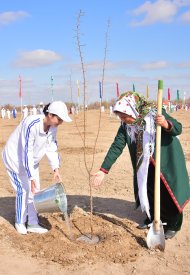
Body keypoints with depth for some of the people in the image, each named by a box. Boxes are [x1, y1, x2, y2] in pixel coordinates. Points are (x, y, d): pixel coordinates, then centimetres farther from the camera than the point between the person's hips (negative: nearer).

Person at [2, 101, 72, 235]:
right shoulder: (31, 125, -36)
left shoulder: (53, 126, -14)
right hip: (16, 157, -7)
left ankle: (33, 224, 17)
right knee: (24, 189, -5)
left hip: (31, 160, 7)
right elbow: (26, 153, -35)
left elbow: (51, 148, -5)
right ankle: (20, 222, 17)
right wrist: (32, 178, -33)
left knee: (35, 190, 5)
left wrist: (56, 169, -14)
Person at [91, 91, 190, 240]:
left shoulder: (155, 113, -25)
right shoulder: (126, 126, -12)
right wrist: (103, 170, -17)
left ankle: (173, 225, 20)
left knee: (169, 192, 1)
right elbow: (116, 147, -11)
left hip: (168, 160, -4)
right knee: (147, 189, 10)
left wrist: (166, 124, -43)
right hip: (145, 165, 5)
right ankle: (152, 218, 32)